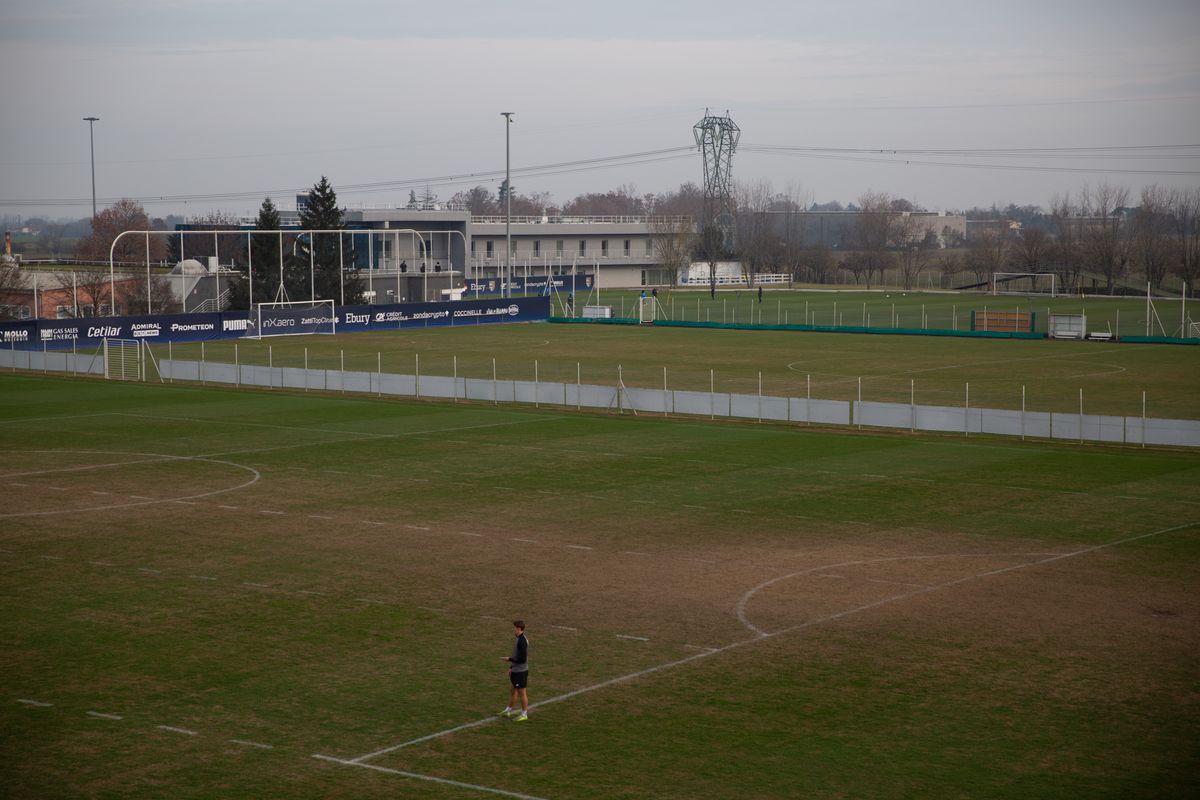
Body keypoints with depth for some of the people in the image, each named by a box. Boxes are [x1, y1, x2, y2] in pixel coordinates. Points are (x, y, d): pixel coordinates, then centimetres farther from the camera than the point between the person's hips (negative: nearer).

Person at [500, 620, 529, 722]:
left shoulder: (522, 641, -23)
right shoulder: (516, 638, 8)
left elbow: (522, 659, -25)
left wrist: (509, 659, -16)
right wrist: (511, 667, 19)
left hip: (521, 671, -10)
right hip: (515, 670, 10)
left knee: (521, 692, 1)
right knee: (513, 690, 19)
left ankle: (524, 714, 12)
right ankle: (508, 710, 31)